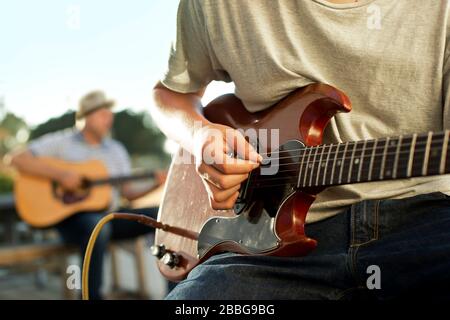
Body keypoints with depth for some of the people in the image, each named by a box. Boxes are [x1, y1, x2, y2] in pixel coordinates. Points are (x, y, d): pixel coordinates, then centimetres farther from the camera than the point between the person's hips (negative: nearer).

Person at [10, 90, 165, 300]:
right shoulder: (61, 142, 3)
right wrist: (60, 174, -18)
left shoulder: (116, 149, 17)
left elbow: (127, 193, 11)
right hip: (71, 217, -5)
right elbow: (18, 159, -8)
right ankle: (92, 294, -26)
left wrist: (156, 185, -8)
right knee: (98, 225, -41)